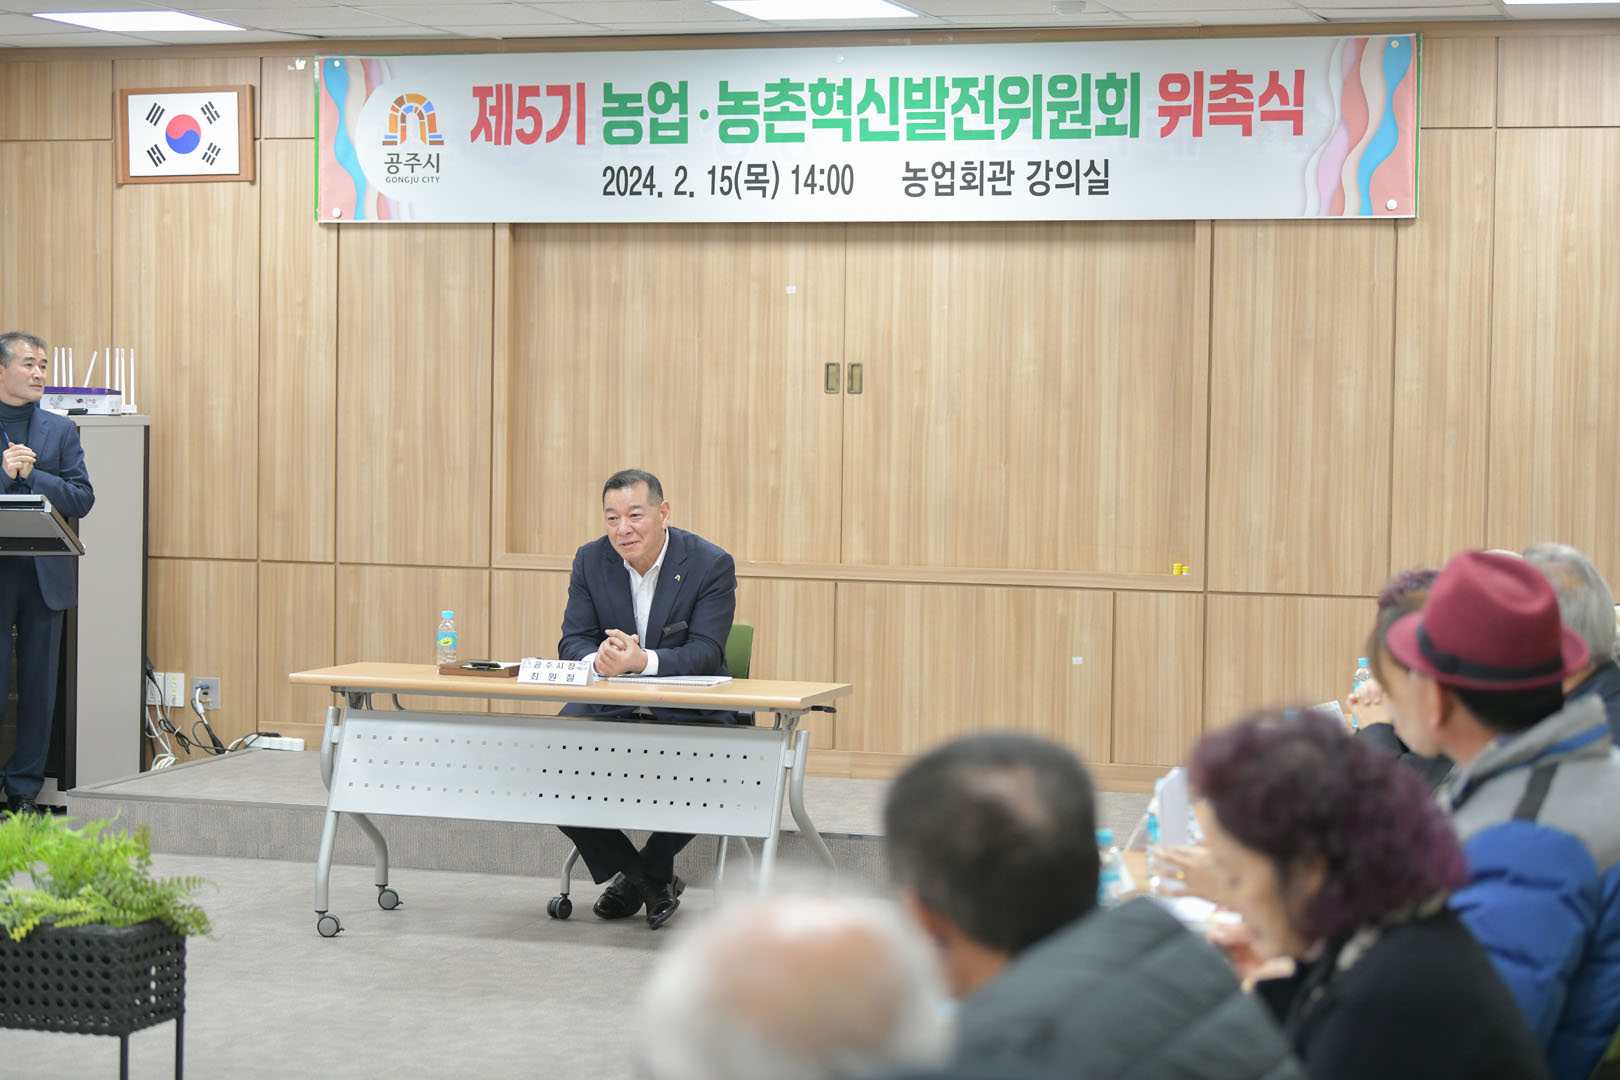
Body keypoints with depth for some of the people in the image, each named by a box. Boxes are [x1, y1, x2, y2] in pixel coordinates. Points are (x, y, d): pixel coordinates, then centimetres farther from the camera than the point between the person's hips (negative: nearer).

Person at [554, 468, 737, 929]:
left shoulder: (711, 565, -12)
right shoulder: (591, 560, 0)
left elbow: (705, 653, -18)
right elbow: (572, 640, -2)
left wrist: (642, 661, -37)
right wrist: (599, 660, -28)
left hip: (687, 708, -3)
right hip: (608, 707, 3)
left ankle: (654, 868, -1)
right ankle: (627, 873, -2)